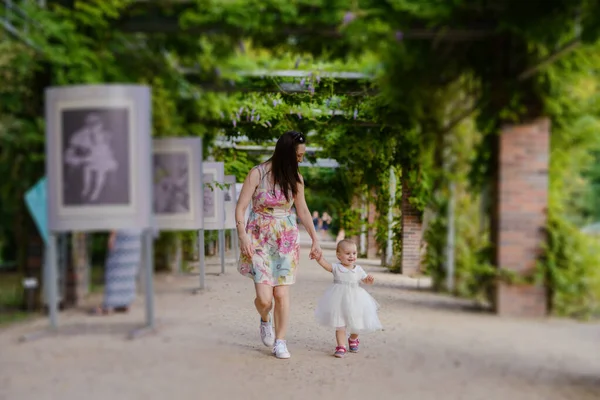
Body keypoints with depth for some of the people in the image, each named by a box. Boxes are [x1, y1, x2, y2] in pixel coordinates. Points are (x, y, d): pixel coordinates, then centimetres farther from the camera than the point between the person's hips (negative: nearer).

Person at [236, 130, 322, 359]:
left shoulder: (295, 177, 2)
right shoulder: (258, 173, -11)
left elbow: (303, 210, 13)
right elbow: (240, 208, -10)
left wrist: (315, 239, 13)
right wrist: (243, 236, -21)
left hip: (286, 239, 3)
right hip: (259, 239, -3)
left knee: (282, 293, -2)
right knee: (264, 297, -9)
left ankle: (280, 342, 13)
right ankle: (265, 320, 27)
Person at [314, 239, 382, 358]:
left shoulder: (358, 269, 1)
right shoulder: (336, 267, -8)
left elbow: (365, 280, 9)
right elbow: (325, 264, -22)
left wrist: (370, 279, -15)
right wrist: (318, 257, -41)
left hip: (355, 300, 3)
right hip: (339, 301, -2)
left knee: (355, 324, 14)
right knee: (340, 325, -3)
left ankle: (353, 340, 44)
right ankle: (341, 347, 6)